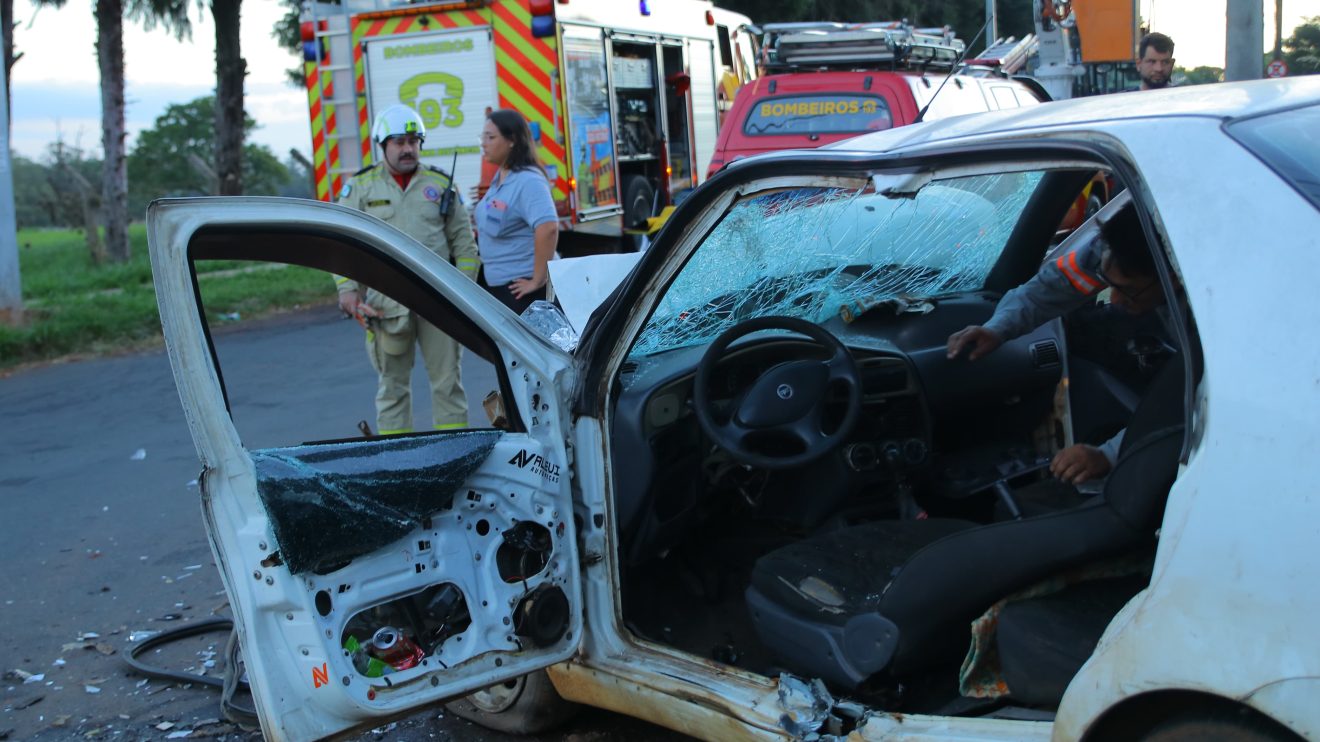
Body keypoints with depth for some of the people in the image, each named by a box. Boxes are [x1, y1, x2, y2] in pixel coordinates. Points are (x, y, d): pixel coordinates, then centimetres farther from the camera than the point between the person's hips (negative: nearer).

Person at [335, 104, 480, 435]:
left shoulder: (440, 183, 9)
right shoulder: (360, 186, 6)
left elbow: (462, 239, 10)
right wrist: (347, 289, -5)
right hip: (386, 303, 0)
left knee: (447, 379, 3)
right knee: (393, 383, 7)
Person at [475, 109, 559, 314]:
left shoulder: (528, 181, -18)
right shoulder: (499, 178, 11)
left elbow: (548, 228, -31)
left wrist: (538, 280, -28)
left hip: (520, 288, -10)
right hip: (496, 286, 10)